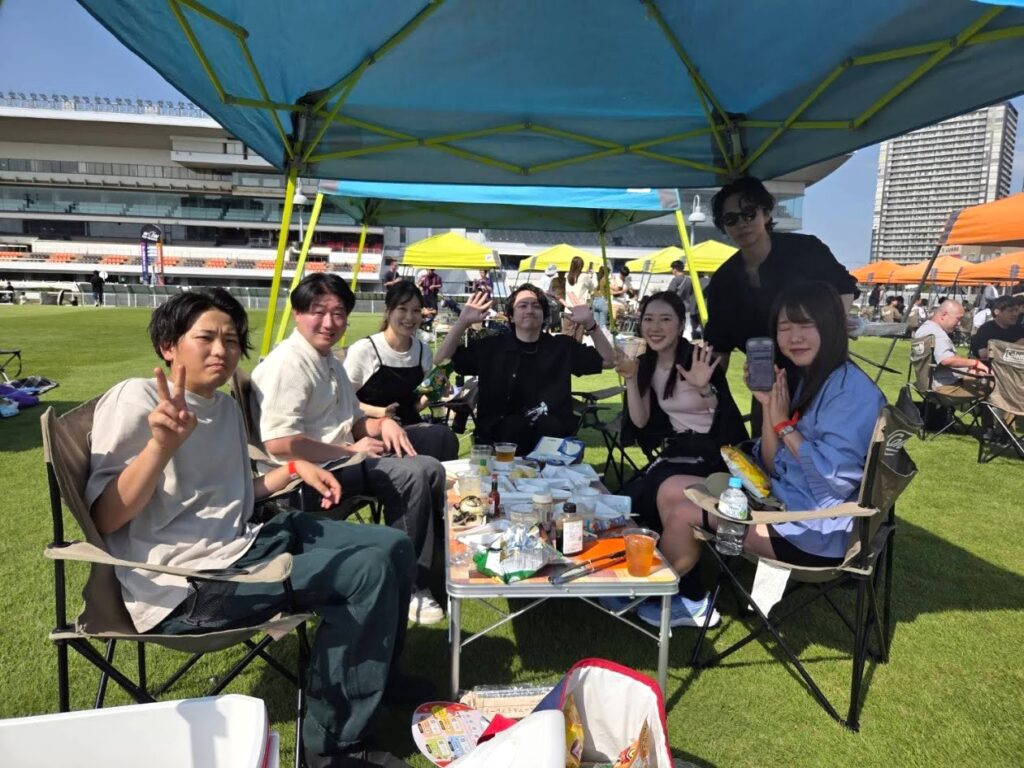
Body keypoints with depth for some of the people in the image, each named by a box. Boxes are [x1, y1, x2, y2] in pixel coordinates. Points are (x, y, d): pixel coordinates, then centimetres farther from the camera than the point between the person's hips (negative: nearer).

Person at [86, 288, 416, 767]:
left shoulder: (227, 407, 15)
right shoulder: (136, 399, -9)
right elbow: (104, 519, -15)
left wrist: (294, 469, 10)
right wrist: (161, 444, -30)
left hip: (241, 546, 9)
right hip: (186, 583, -9)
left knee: (393, 547, 6)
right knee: (371, 569, -22)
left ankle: (379, 680, 29)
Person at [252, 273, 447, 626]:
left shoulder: (331, 362, 17)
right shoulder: (287, 364, -15)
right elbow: (279, 444, -25)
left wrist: (383, 423, 2)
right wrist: (351, 451, -18)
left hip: (341, 461, 10)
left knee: (429, 468, 1)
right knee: (414, 475, -22)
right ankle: (410, 587, -11)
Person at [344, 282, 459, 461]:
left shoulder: (423, 351, 8)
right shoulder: (364, 350, -9)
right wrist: (378, 412, -16)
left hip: (409, 426, 5)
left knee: (445, 436, -29)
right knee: (440, 436, -30)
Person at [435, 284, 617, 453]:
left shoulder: (562, 347, 12)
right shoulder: (492, 347, 10)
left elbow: (609, 361, 9)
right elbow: (442, 361, 6)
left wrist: (589, 324, -5)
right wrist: (463, 322, -7)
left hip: (552, 437, 1)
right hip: (497, 435, 0)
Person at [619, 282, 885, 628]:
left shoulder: (851, 389, -17)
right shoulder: (806, 380, 10)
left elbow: (836, 478, -26)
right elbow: (774, 468, 6)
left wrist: (783, 423, -17)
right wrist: (769, 406, -5)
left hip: (818, 530, -9)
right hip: (788, 503, 10)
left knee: (682, 516, -13)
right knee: (671, 490, 6)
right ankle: (689, 599, 10)